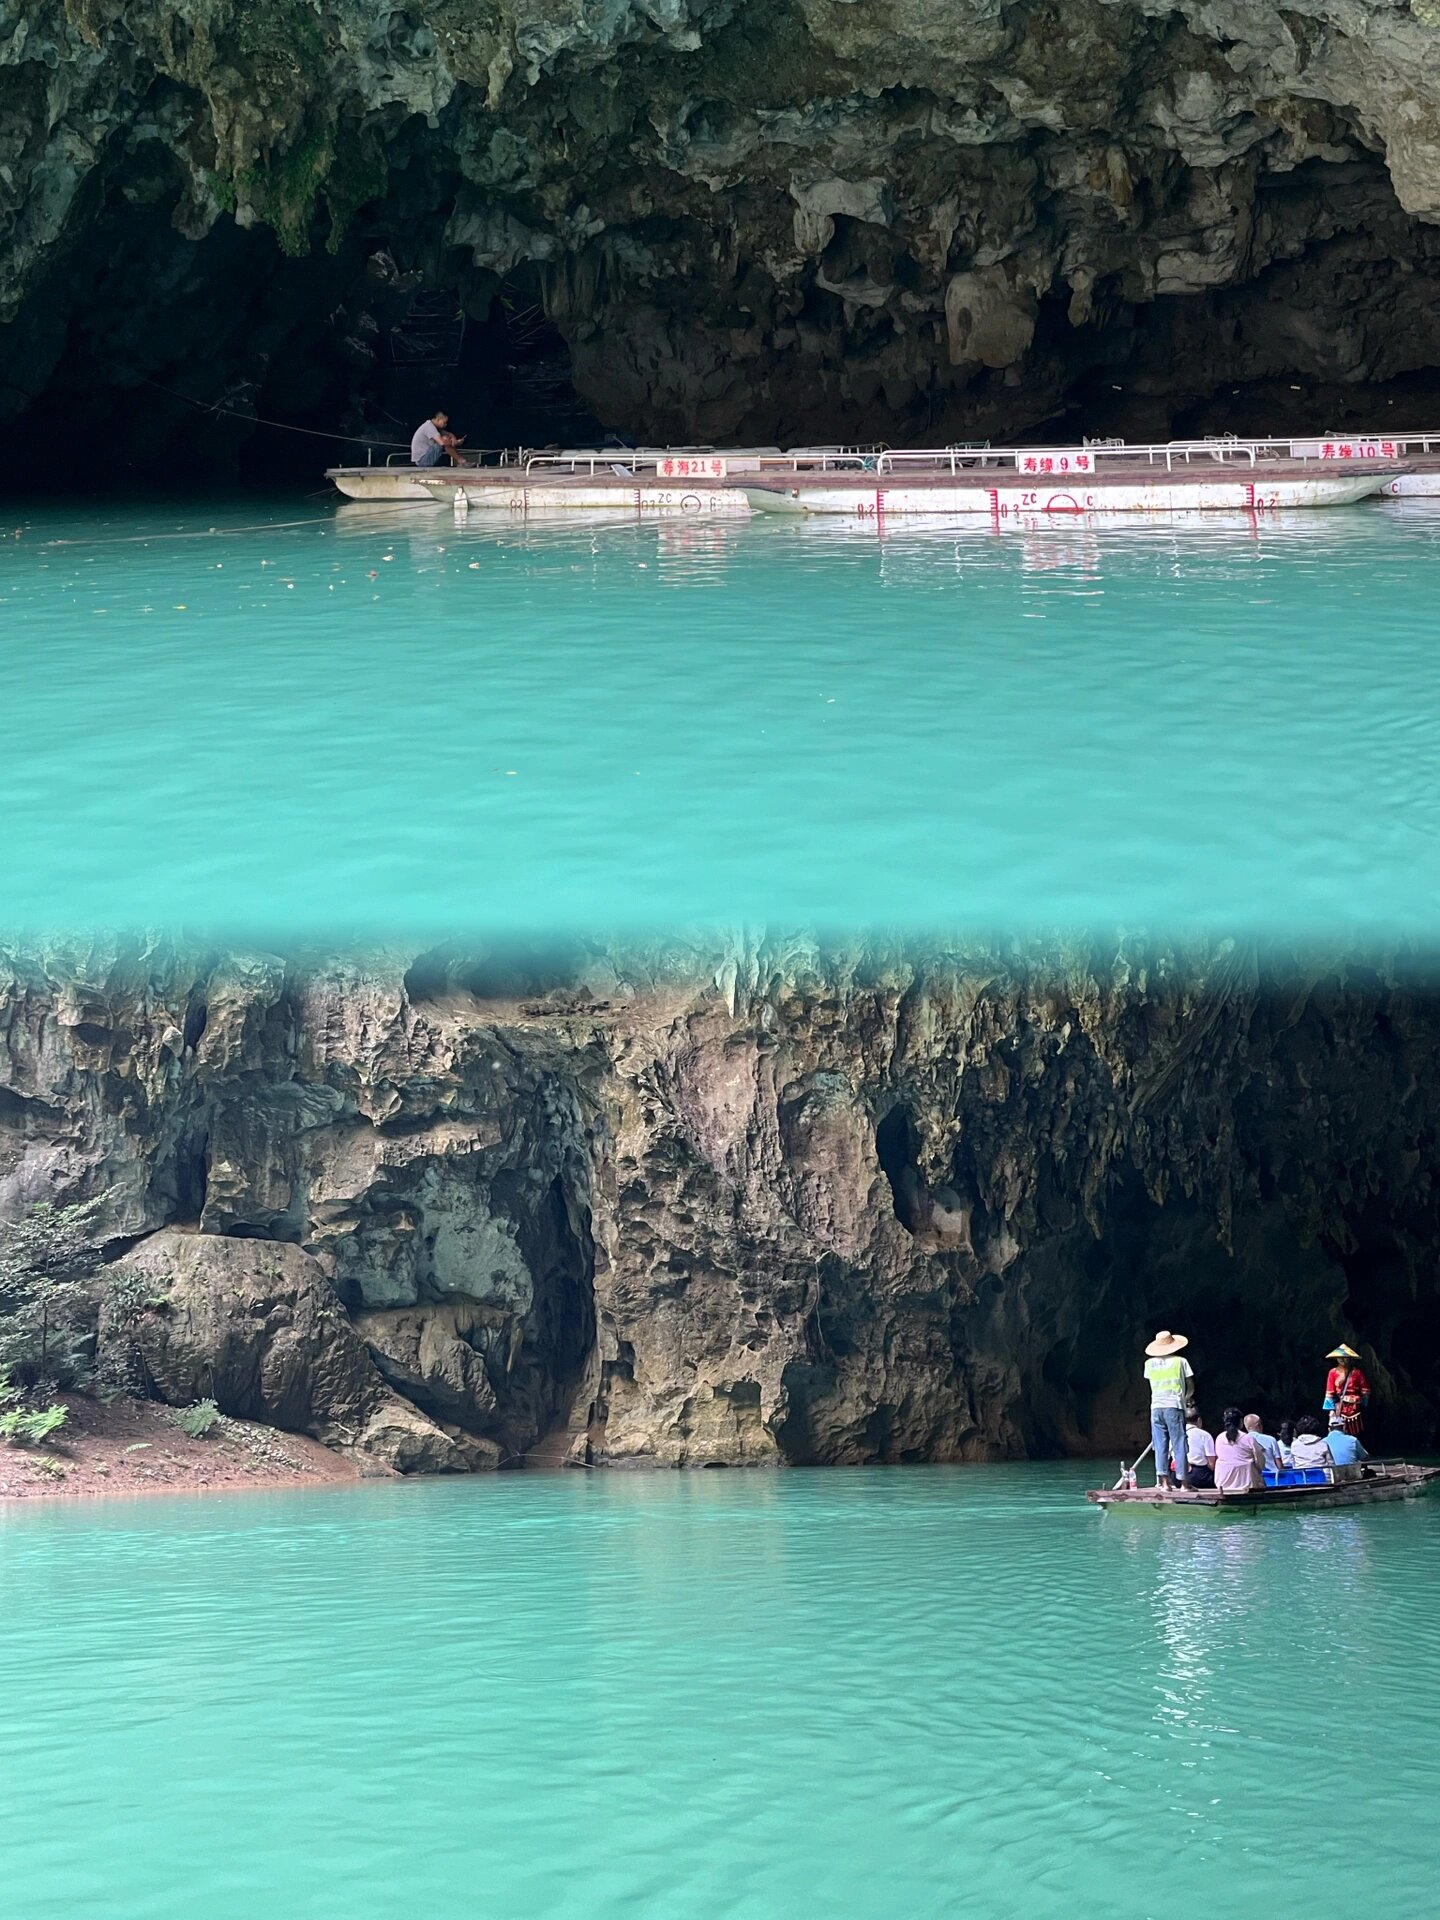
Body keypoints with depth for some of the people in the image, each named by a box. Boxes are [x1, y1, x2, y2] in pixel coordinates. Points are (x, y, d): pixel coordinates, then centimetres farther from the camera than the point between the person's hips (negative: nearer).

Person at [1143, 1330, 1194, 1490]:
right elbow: (1190, 1388, 6)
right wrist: (1185, 1398, 22)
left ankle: (1164, 1480, -4)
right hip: (1174, 1406, -3)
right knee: (1179, 1444, 0)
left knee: (1160, 1445, 4)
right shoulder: (1180, 1362, 1)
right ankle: (1183, 1481, -3)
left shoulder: (1149, 1363, 9)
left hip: (1156, 1406, 3)